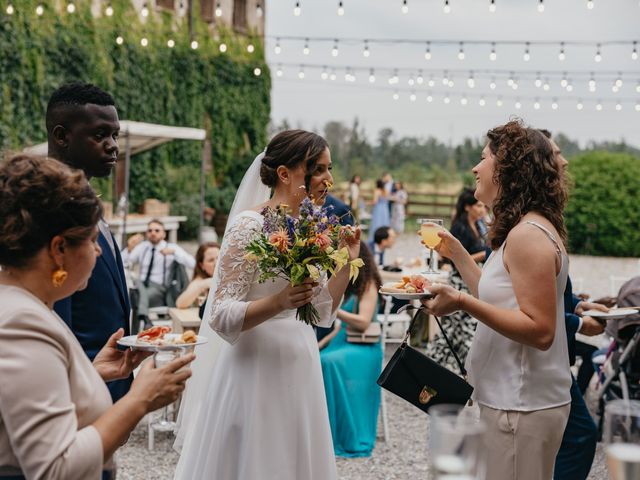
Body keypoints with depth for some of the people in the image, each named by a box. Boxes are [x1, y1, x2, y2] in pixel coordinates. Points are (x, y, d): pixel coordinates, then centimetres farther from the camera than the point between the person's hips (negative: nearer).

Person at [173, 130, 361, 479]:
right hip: (258, 370, -7)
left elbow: (323, 313, 12)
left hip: (299, 369, 7)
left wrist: (347, 261, 1)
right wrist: (278, 302, -32)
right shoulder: (250, 225, -15)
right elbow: (221, 316, -18)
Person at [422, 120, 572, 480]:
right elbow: (499, 301, 18)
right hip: (517, 399, 10)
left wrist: (463, 303, -28)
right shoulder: (527, 229, 13)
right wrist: (456, 253, 21)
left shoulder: (528, 236, -18)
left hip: (522, 407, -10)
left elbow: (540, 331, -23)